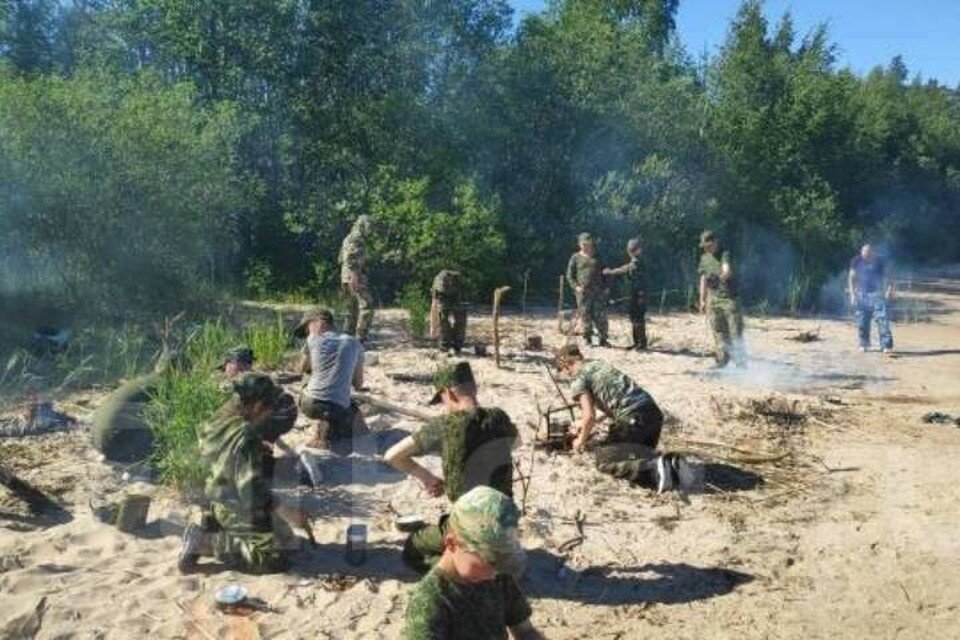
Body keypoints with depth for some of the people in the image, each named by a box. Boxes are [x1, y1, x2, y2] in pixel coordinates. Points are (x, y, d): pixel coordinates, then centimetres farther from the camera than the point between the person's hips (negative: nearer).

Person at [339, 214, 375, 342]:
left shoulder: (349, 238, 21)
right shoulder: (356, 238, -10)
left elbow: (341, 259, 25)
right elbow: (350, 257, -22)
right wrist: (354, 275, -26)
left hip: (346, 278, 10)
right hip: (355, 278, -10)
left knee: (352, 308, 14)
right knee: (366, 305, -12)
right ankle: (361, 336, -16)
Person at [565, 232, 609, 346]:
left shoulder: (597, 257, 12)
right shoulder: (575, 258, 7)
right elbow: (569, 275, 6)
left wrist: (606, 287, 6)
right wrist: (576, 286, -9)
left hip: (598, 290, 1)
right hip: (583, 291, -1)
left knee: (601, 315, -4)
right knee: (585, 316, -1)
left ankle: (603, 339, 4)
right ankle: (587, 339, 9)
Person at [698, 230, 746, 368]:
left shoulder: (725, 254, -7)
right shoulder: (704, 258, 11)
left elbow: (727, 270, -26)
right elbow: (703, 279, 17)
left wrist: (726, 273, -47)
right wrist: (702, 300, 14)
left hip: (728, 297, -5)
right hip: (713, 299, 5)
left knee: (735, 329, -6)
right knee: (718, 331, 4)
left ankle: (740, 361, -2)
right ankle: (723, 359, 11)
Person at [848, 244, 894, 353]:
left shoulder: (879, 261, -3)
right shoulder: (856, 261, 0)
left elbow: (885, 276, 4)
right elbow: (852, 277, 5)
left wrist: (888, 289, -9)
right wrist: (852, 293, -2)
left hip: (877, 294, -2)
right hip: (862, 295, 2)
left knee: (882, 319, -12)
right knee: (862, 321, 5)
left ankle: (886, 345, -13)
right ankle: (864, 344, 19)